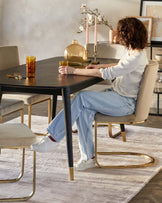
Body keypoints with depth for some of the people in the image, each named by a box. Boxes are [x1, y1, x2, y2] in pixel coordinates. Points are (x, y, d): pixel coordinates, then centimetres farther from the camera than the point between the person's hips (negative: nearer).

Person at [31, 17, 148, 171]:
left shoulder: (136, 58, -22)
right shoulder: (132, 51, 9)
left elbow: (106, 74, -26)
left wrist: (74, 71, -21)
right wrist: (99, 66, 17)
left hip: (126, 103, -9)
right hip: (117, 95, 9)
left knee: (82, 97, -24)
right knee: (84, 110, -17)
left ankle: (53, 138, -19)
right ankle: (88, 157, -14)